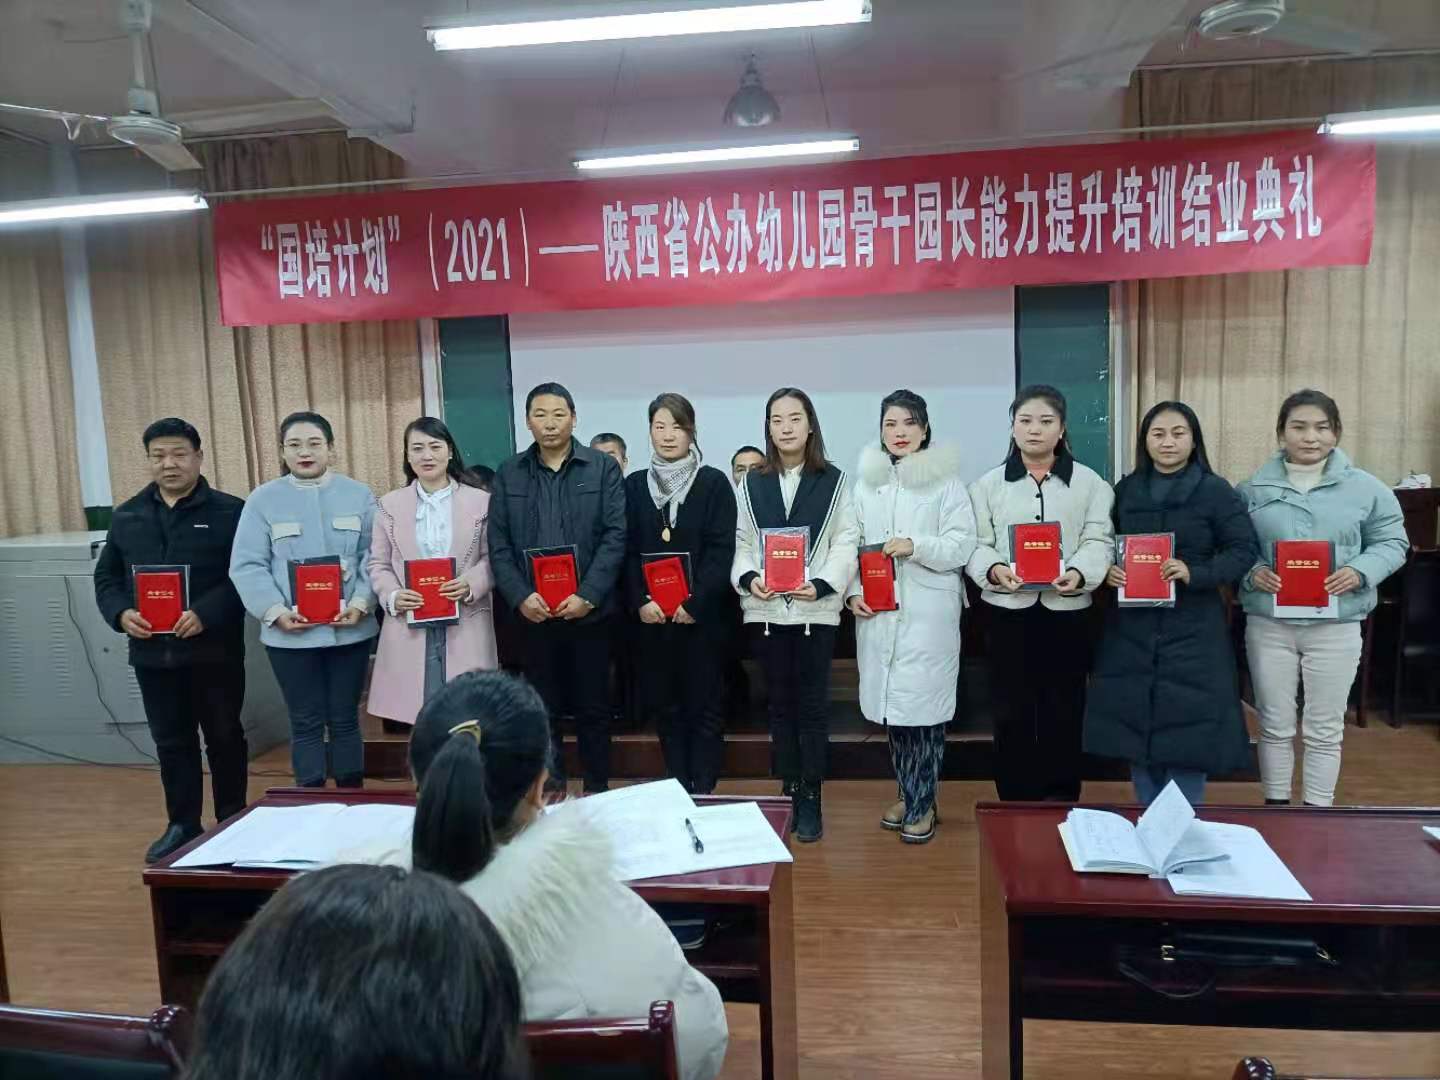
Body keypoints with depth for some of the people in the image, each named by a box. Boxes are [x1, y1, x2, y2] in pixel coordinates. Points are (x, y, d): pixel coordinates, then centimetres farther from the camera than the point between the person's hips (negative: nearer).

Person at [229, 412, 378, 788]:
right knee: (306, 724, 7)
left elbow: (373, 556, 0)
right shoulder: (263, 499, 2)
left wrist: (361, 603, -13)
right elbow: (248, 565, -3)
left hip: (349, 628, 1)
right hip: (290, 633, -1)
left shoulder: (358, 495, 5)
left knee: (345, 720, 10)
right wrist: (275, 611, -14)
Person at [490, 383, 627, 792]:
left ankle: (598, 788, 22)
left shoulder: (603, 468, 0)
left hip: (589, 611, -2)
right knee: (542, 707, 10)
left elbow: (616, 536, -6)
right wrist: (520, 597, -10)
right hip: (534, 613, 2)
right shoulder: (509, 474, 7)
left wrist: (588, 595, -14)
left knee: (593, 707, 8)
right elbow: (499, 546, 3)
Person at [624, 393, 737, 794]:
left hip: (701, 615, -3)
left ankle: (703, 795, 11)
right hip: (652, 615, 3)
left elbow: (721, 550, -7)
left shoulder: (714, 483, -1)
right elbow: (628, 550, 4)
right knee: (664, 704, 9)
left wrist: (694, 603, -15)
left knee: (703, 705, 2)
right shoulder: (633, 485, 8)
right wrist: (641, 602, -9)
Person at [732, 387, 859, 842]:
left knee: (813, 704, 3)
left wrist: (822, 584, -17)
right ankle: (788, 792, 21)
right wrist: (747, 577, -12)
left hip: (816, 608, -2)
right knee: (780, 703, 10)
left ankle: (811, 799, 13)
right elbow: (742, 542, 7)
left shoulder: (833, 480, 3)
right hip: (766, 609, 2)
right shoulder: (752, 483, 9)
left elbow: (845, 541, -2)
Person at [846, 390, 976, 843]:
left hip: (929, 611, -3)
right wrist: (854, 592, -1)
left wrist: (915, 546, -18)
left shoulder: (946, 480, 1)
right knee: (891, 704, 8)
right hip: (877, 611, 4)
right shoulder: (866, 482, 12)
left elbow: (961, 546, -3)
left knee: (924, 705, -3)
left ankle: (922, 805, 13)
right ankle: (908, 795, 25)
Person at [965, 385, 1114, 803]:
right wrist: (994, 570, -19)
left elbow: (1099, 541, -1)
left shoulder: (1089, 482, 5)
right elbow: (975, 544, 2)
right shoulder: (989, 484, 6)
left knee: (1063, 714, 7)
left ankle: (1062, 808, 22)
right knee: (1012, 714, 6)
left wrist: (1079, 572, -21)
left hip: (1066, 611, 0)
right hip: (1007, 611, 0)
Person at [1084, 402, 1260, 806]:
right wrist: (1106, 570, -8)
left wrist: (1195, 573, -19)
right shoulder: (1125, 490, 7)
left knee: (1187, 721, 0)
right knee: (1133, 719, 8)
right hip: (1132, 626, 4)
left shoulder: (1216, 491, -3)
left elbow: (1245, 549, -5)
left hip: (1192, 628, -3)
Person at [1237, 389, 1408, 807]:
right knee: (1275, 725, 11)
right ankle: (1275, 808, 25)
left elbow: (1392, 543, 5)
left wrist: (1360, 572, -13)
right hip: (1269, 623, 0)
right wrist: (1251, 572, -16)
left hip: (1336, 625, 0)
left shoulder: (1365, 488, 1)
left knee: (1325, 730, 10)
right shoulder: (1253, 489, 2)